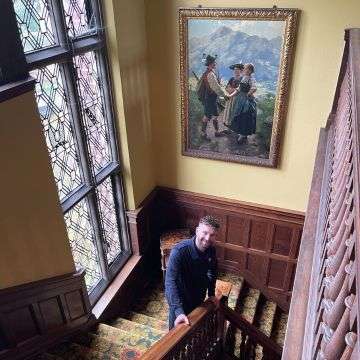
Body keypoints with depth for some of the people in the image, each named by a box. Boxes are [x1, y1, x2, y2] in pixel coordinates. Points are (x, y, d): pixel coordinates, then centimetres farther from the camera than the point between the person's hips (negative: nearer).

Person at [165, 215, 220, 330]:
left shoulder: (211, 250, -16)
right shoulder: (179, 251, -36)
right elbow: (170, 282, -42)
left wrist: (211, 294, 5)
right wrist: (179, 311, -50)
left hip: (198, 297, 5)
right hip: (179, 298, -5)